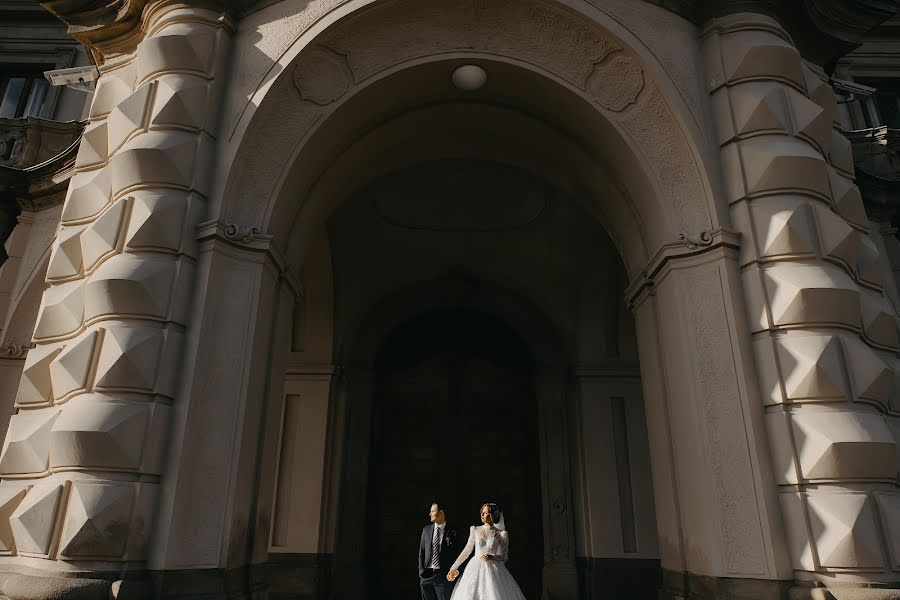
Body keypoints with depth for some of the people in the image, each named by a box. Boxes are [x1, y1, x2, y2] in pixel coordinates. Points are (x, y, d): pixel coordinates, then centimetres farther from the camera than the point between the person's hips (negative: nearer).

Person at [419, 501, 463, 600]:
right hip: (426, 574, 3)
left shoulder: (452, 532, -3)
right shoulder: (426, 529, 8)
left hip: (443, 575, -3)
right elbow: (421, 551, 10)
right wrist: (421, 570, 2)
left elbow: (456, 553, 1)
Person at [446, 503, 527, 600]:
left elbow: (505, 557, 3)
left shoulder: (501, 534, 1)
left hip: (493, 569, -2)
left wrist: (492, 557, -15)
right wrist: (454, 568, 13)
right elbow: (467, 551, 13)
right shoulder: (475, 530, 7)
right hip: (476, 568, 2)